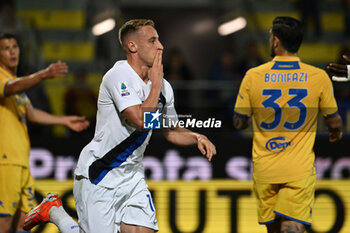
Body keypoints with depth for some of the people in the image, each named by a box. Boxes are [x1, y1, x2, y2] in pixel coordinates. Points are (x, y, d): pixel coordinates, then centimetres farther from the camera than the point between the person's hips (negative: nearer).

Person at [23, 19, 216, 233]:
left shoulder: (164, 87, 6)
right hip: (99, 175, -7)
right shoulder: (119, 76, -18)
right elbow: (142, 121, -29)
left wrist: (197, 137, 0)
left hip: (132, 176, 7)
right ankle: (53, 211, 17)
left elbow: (171, 131, 19)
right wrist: (155, 83, -17)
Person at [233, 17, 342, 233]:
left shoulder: (253, 76, -5)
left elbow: (239, 123, 3)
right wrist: (336, 133, 28)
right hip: (299, 170, -2)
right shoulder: (319, 77, -5)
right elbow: (334, 122, 4)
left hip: (264, 167, 2)